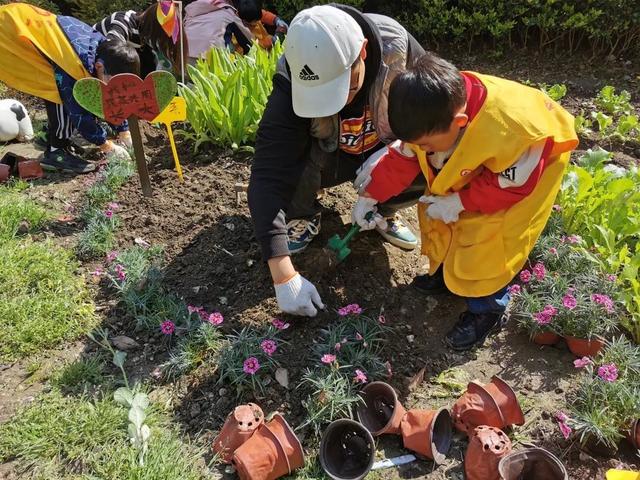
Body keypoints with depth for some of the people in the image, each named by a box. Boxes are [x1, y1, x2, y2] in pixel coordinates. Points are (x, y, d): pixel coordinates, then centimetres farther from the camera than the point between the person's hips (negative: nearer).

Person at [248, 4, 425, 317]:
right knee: (286, 171, -34)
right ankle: (304, 219, 2)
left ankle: (384, 213, 5)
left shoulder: (397, 45, -27)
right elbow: (267, 179, -38)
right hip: (325, 158, -1)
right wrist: (284, 276, -44)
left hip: (385, 151, 2)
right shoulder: (291, 89, -33)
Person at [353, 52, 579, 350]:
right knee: (437, 212, 4)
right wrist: (371, 195, -13)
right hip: (474, 167, 7)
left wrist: (460, 202, -28)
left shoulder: (508, 129, -44)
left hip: (529, 166, -6)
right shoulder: (433, 114, -25)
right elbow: (403, 156, -11)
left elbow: (512, 183, -29)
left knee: (488, 237, -16)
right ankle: (447, 272, 27)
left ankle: (487, 310, 5)